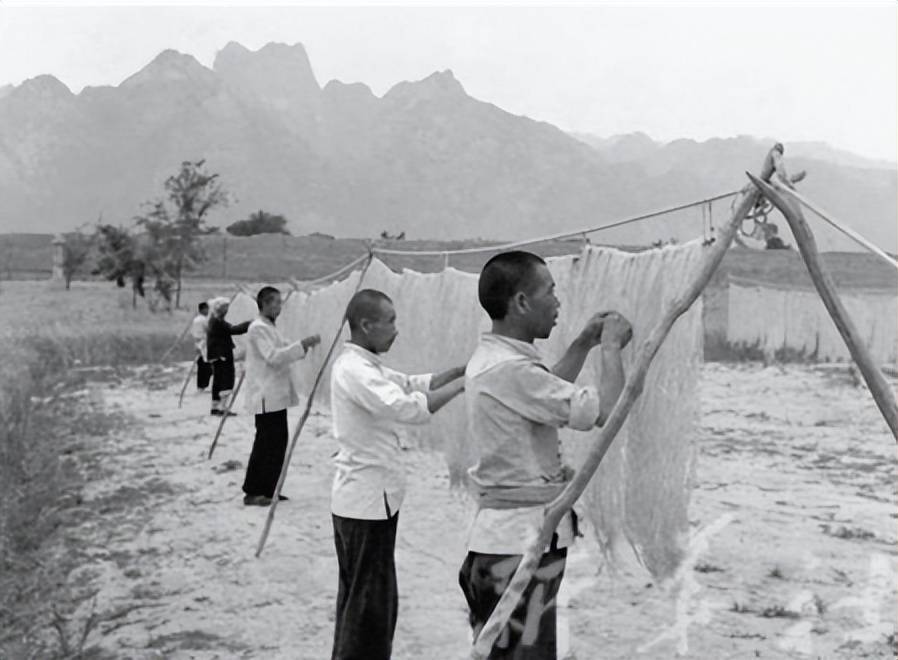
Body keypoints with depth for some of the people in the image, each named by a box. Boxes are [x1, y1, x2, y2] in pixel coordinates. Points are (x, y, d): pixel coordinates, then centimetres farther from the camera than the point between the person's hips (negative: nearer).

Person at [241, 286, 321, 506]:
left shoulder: (270, 328, 19)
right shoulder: (258, 328, -13)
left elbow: (283, 354, 21)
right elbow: (273, 357, -22)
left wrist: (305, 346, 5)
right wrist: (302, 344, -23)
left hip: (276, 397, 10)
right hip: (266, 398, -10)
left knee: (277, 442, 11)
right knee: (265, 444, -7)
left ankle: (268, 490, 18)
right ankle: (252, 493, -1)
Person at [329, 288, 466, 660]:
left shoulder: (363, 364, 11)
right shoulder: (355, 370, -21)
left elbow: (413, 384, 13)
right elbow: (409, 407, -31)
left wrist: (461, 370, -1)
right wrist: (462, 383, -23)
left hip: (363, 498, 10)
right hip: (369, 501, -10)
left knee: (358, 597, 19)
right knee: (372, 602, -2)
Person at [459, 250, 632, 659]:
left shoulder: (488, 360, 10)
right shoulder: (509, 369, -22)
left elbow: (550, 393, 30)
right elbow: (605, 410, -21)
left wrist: (584, 343, 21)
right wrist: (611, 346, -5)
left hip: (504, 534, 10)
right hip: (521, 540, -10)